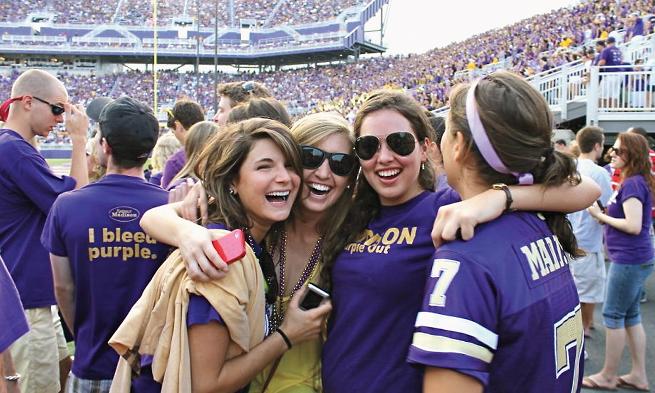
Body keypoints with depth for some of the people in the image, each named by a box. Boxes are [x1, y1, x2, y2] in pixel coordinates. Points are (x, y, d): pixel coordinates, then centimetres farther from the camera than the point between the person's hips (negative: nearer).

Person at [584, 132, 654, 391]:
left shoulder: (633, 183, -17)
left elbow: (634, 225, -24)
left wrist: (601, 216, -14)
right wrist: (606, 216, 4)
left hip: (628, 260, -10)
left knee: (613, 316, 1)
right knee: (631, 316, 16)